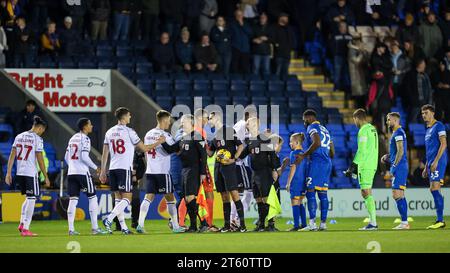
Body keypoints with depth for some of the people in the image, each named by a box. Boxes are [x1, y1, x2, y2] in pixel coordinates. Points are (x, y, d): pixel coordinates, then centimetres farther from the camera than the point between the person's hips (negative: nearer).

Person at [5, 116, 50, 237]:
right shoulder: (37, 139, -7)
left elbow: (12, 155, 6)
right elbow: (40, 159, -9)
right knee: (31, 199, 1)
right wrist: (46, 177, -3)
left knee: (29, 198, 22)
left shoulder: (19, 137, 10)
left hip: (19, 173, 6)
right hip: (31, 173, -6)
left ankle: (22, 223, 16)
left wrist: (8, 173, 7)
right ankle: (25, 229, -2)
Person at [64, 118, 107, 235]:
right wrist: (95, 167, -5)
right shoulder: (85, 139, -8)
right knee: (92, 197, 3)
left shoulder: (72, 138, 15)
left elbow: (66, 157, 17)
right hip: (83, 173, -7)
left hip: (71, 173, 7)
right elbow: (84, 157, -16)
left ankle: (71, 229, -3)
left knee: (73, 200, 4)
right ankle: (94, 228, 2)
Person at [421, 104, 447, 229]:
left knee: (434, 189, -14)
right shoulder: (428, 129, 22)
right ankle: (439, 220, 8)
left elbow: (443, 144, -15)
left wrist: (435, 161, -20)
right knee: (434, 191, 7)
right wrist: (426, 167, 24)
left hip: (438, 163, -10)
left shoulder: (439, 126, -6)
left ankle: (440, 220, -15)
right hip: (431, 164, 10)